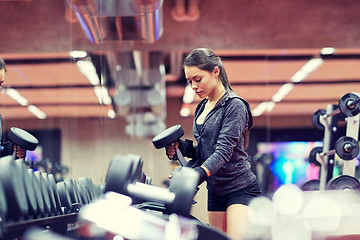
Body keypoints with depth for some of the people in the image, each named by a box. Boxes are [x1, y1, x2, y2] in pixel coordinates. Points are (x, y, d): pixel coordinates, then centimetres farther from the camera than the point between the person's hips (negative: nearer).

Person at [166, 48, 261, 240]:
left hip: (240, 189, -8)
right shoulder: (202, 108, 14)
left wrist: (201, 173, -38)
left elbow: (225, 148, -22)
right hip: (215, 192, 8)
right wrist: (181, 147, 0)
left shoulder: (234, 105, -10)